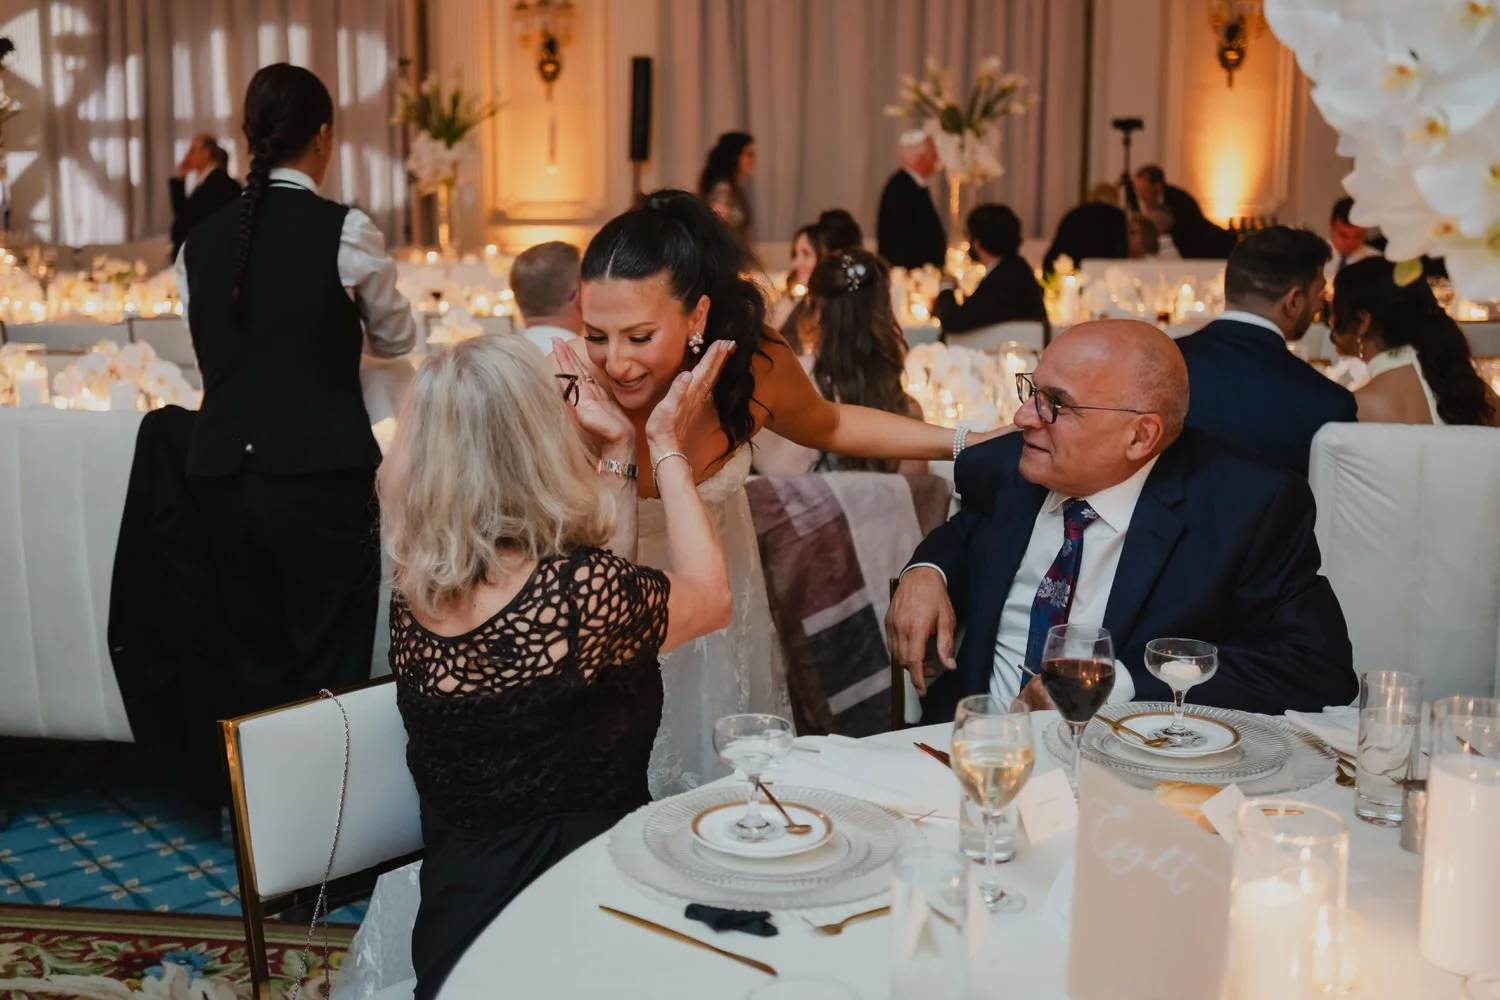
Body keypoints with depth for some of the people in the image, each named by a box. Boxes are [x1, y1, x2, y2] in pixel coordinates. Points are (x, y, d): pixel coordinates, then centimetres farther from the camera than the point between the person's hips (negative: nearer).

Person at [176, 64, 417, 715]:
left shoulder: (201, 241, 5)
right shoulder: (343, 230, -5)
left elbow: (209, 353, 14)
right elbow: (397, 340, 11)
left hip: (222, 478, 4)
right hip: (319, 478, -4)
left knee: (254, 676, 13)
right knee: (331, 680, 4)